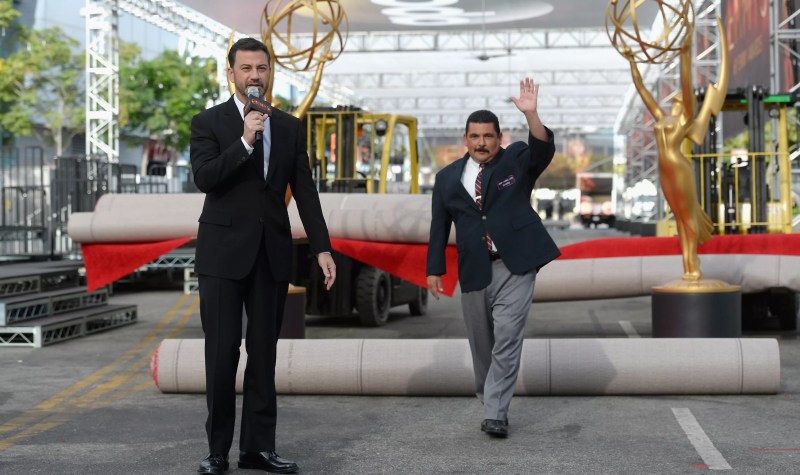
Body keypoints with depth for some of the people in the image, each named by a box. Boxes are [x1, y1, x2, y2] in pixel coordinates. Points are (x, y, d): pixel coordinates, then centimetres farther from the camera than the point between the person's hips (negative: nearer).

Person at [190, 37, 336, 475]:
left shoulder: (290, 127, 10)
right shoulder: (208, 123, 0)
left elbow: (305, 191, 7)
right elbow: (204, 178, -14)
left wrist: (322, 248, 0)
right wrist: (245, 142, -22)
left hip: (272, 253, 3)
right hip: (223, 253, -3)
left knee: (264, 352, 6)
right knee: (221, 353, -1)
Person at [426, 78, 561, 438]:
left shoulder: (516, 160, 3)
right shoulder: (448, 177, 9)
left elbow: (543, 150, -18)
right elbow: (439, 226, 11)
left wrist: (531, 114, -34)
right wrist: (434, 269, 7)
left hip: (515, 264, -3)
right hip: (474, 271, 3)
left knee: (507, 336, -11)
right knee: (480, 341, 10)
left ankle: (495, 413, -8)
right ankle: (488, 402, 26)